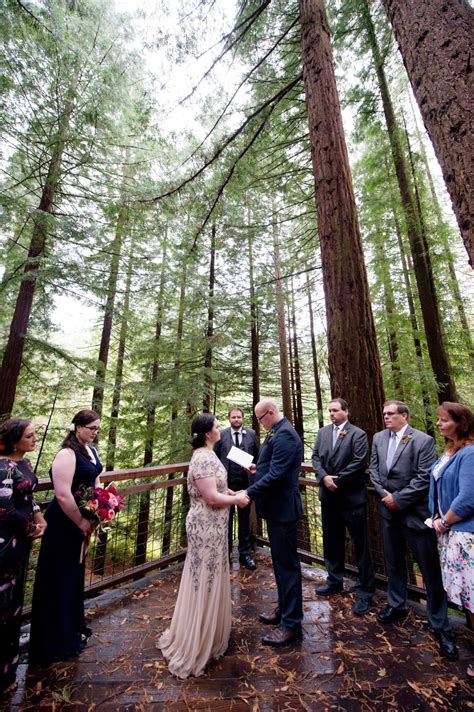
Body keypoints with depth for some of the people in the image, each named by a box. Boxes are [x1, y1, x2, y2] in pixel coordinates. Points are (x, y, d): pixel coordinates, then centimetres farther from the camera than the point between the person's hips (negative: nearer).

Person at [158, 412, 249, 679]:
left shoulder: (207, 454, 5)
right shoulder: (204, 458, -26)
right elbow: (212, 498, -27)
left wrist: (233, 494, 5)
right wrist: (237, 499, -14)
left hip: (211, 525, 10)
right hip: (207, 527, -10)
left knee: (206, 579, 25)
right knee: (205, 581, 8)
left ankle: (201, 636, 48)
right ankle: (195, 647, 29)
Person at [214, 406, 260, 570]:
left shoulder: (251, 434, -2)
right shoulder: (221, 435, -5)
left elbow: (258, 456, 3)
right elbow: (214, 458, -1)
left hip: (246, 482, 1)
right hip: (226, 483, -1)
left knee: (244, 519, 16)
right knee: (226, 519, 16)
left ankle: (245, 553, 33)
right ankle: (225, 552, 36)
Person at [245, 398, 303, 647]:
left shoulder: (284, 435, -23)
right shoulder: (278, 433, 8)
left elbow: (276, 475, -28)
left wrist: (249, 493, -24)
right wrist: (259, 468, 10)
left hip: (282, 508, -10)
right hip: (276, 506, 10)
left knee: (287, 564, 6)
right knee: (281, 562, 23)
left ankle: (291, 624, 23)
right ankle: (285, 609, 42)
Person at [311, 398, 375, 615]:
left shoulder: (358, 434, -9)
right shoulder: (323, 432, 6)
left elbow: (359, 463, -16)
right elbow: (315, 457, 3)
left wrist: (337, 481, -15)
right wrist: (324, 477, -13)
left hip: (352, 497, -5)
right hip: (329, 496, 5)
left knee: (360, 544, 7)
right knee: (331, 541, 19)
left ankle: (365, 590, 24)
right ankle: (334, 581, 37)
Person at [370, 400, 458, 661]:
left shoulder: (423, 440, -14)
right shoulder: (378, 438, 2)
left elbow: (423, 478, -17)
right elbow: (373, 468, 4)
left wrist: (398, 499, -15)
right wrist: (384, 493, -8)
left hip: (415, 512, -5)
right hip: (388, 510, 5)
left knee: (431, 571, 5)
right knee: (393, 562, 21)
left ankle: (440, 626, 26)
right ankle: (396, 605, 42)